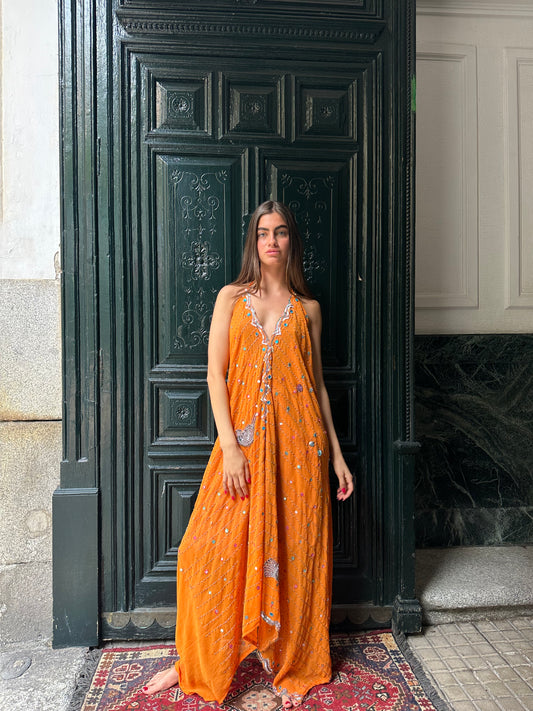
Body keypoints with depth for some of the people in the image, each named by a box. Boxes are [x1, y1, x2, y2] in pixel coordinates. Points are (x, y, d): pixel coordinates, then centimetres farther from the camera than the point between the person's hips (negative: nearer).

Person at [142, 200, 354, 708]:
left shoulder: (307, 309, 9)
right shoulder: (231, 297, 6)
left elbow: (318, 385, 11)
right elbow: (215, 374, -2)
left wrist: (336, 454, 8)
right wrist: (230, 447, -12)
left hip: (298, 443, 1)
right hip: (243, 438, -1)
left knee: (295, 552, 7)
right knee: (215, 550, 3)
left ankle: (292, 666, 28)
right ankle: (196, 664, 26)